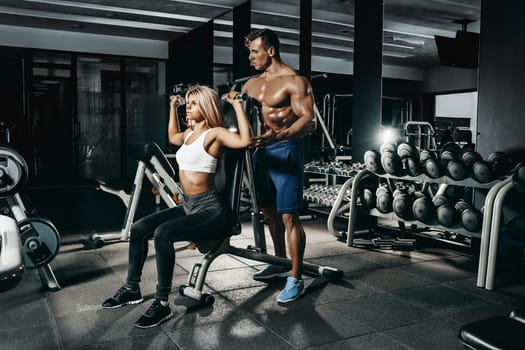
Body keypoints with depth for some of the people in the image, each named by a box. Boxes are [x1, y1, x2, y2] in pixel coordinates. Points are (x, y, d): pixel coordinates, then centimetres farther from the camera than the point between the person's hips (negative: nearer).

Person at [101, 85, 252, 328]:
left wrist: (237, 105, -24)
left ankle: (162, 304, -20)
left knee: (163, 234, -30)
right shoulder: (190, 133, 15)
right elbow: (172, 137, 39)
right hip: (188, 205, 9)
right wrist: (173, 107, 35)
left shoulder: (214, 133, -10)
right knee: (138, 229, -1)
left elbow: (245, 140, -30)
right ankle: (132, 289, 15)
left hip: (211, 209, -9)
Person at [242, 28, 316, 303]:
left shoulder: (294, 82, -9)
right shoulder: (252, 84, 15)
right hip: (262, 150, 8)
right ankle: (280, 263, 33)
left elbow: (309, 121, -19)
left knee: (288, 216, -7)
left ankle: (295, 279, 2)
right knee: (269, 211, 16)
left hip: (286, 150, -8)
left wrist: (278, 136, -35)